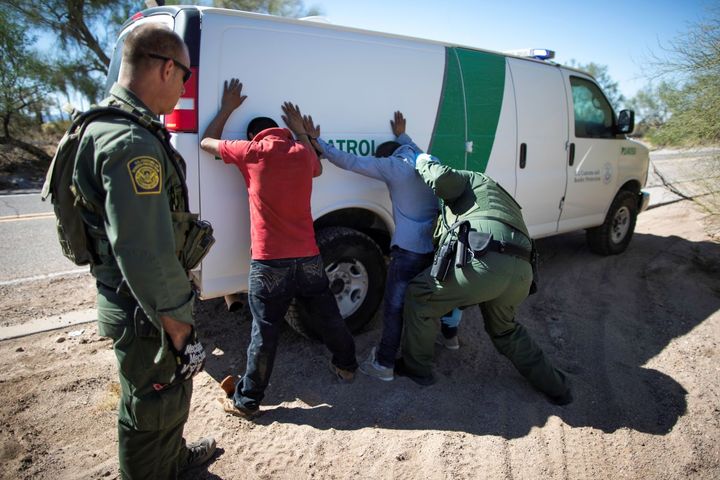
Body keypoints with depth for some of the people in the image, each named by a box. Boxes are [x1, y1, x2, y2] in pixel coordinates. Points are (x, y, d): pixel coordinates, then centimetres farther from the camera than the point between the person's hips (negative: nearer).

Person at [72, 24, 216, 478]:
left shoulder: (112, 125, 8)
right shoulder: (133, 144, -27)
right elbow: (146, 258, -30)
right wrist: (181, 330, -21)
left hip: (139, 302, 10)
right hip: (147, 314, -10)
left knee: (172, 394, 29)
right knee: (154, 410, 11)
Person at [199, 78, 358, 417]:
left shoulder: (252, 151, -3)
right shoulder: (302, 152, 7)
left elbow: (206, 141, 12)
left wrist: (227, 108, 22)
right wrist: (301, 131, 31)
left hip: (269, 262, -4)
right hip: (309, 259, 4)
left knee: (264, 333, 4)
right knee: (327, 318, 20)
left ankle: (247, 400, 18)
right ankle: (346, 366, 41)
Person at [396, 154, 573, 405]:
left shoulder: (469, 179, 22)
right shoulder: (502, 201, 42)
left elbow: (443, 179, -1)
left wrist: (425, 163, 20)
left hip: (485, 262, -8)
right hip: (521, 272, 8)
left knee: (419, 296, 14)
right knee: (504, 329, 34)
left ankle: (416, 367, 27)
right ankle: (556, 387, 42)